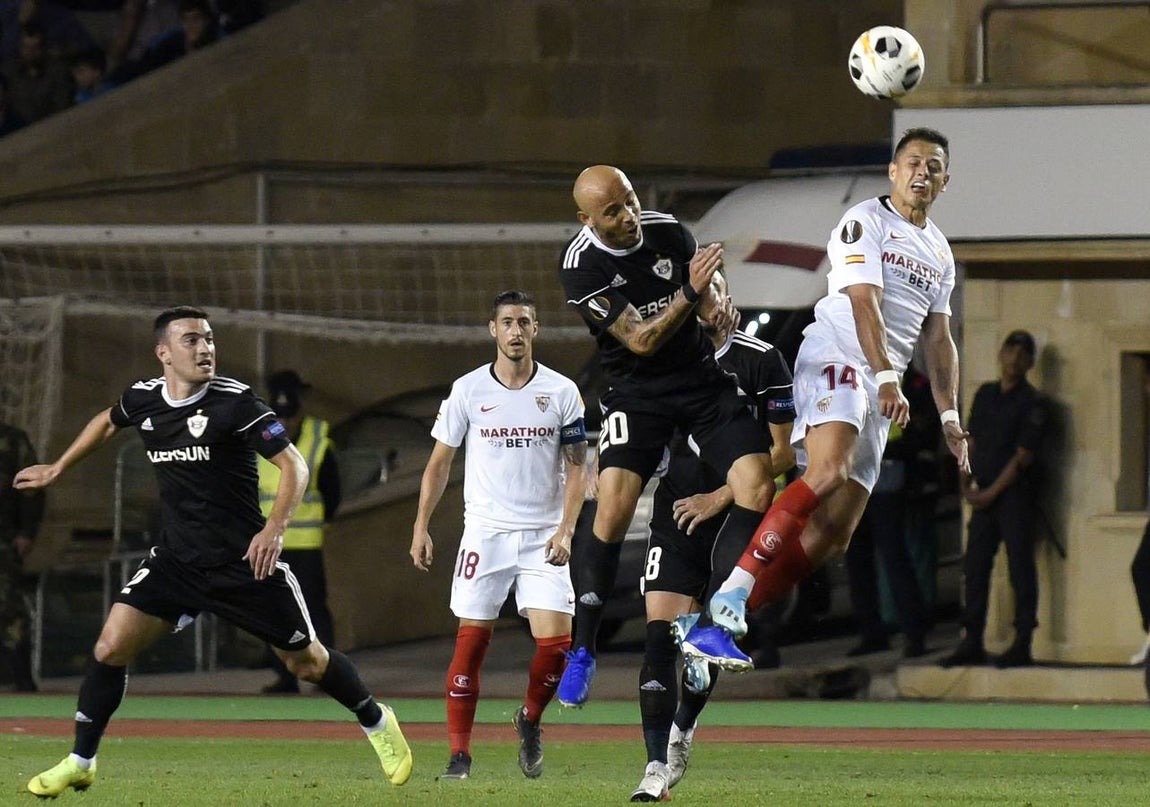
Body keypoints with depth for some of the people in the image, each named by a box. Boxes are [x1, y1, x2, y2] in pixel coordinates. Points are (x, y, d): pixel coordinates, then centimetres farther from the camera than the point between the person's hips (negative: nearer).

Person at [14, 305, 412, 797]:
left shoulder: (234, 402, -15)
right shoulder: (143, 399, 0)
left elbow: (293, 464, -16)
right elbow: (107, 422, 25)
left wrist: (275, 528, -29)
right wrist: (57, 470, 31)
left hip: (244, 561, -4)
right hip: (175, 561, 4)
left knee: (305, 661, 6)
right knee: (111, 648, -10)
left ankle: (377, 723, 33)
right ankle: (79, 764, 3)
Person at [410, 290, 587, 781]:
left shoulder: (561, 392, 1)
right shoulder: (468, 390, 1)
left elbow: (576, 467, 4)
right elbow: (440, 462, 8)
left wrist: (566, 529, -9)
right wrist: (421, 527, 2)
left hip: (543, 537, 0)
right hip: (484, 533, 0)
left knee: (556, 643, -10)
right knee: (471, 642, -5)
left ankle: (530, 721, 18)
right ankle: (459, 754, 1)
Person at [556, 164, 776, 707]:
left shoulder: (667, 230, -5)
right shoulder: (581, 268, -17)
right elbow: (640, 340, -21)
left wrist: (716, 304, -11)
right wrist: (689, 293, -34)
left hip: (702, 377, 4)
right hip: (637, 392, -4)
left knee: (756, 487, -15)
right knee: (613, 511, -20)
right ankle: (582, 652, -7)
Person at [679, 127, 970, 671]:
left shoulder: (940, 253, 23)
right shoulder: (866, 221, -2)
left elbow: (938, 339, 27)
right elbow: (864, 302, -15)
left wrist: (949, 417, 18)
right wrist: (887, 378, -27)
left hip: (881, 388, 8)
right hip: (835, 356, -8)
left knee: (832, 534, -3)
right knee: (828, 472, -34)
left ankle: (712, 626, -3)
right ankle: (726, 605, -40)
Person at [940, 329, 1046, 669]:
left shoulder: (1030, 403, -6)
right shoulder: (985, 394, 14)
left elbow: (1022, 456, -10)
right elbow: (972, 442, 17)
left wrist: (991, 493, -12)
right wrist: (966, 484, 3)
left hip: (1015, 494, -6)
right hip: (984, 497, 6)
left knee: (1020, 567, -5)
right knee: (974, 566, 5)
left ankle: (1022, 645, -4)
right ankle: (972, 642, 10)